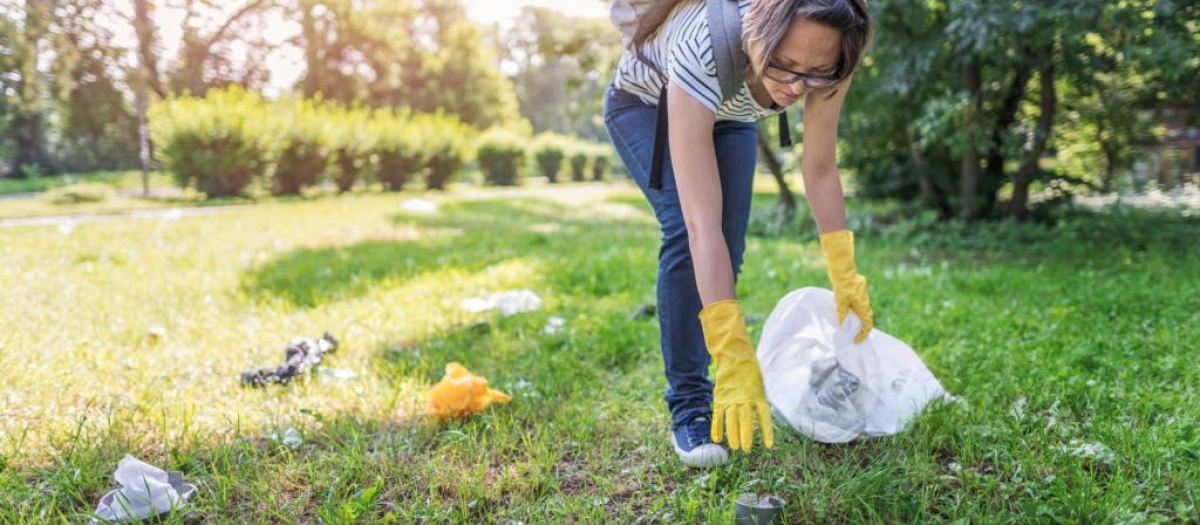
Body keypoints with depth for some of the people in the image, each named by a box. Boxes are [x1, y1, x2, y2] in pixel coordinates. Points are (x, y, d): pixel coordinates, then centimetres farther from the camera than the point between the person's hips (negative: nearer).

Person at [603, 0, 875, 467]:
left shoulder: (820, 59, -32)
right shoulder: (703, 53, -45)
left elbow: (820, 170, -19)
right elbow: (701, 223, -50)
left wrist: (845, 275, -23)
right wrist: (736, 358, -54)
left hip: (727, 113, 5)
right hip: (645, 105, -4)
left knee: (728, 247, -4)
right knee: (688, 231, -25)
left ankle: (702, 386, 20)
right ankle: (688, 405, -13)